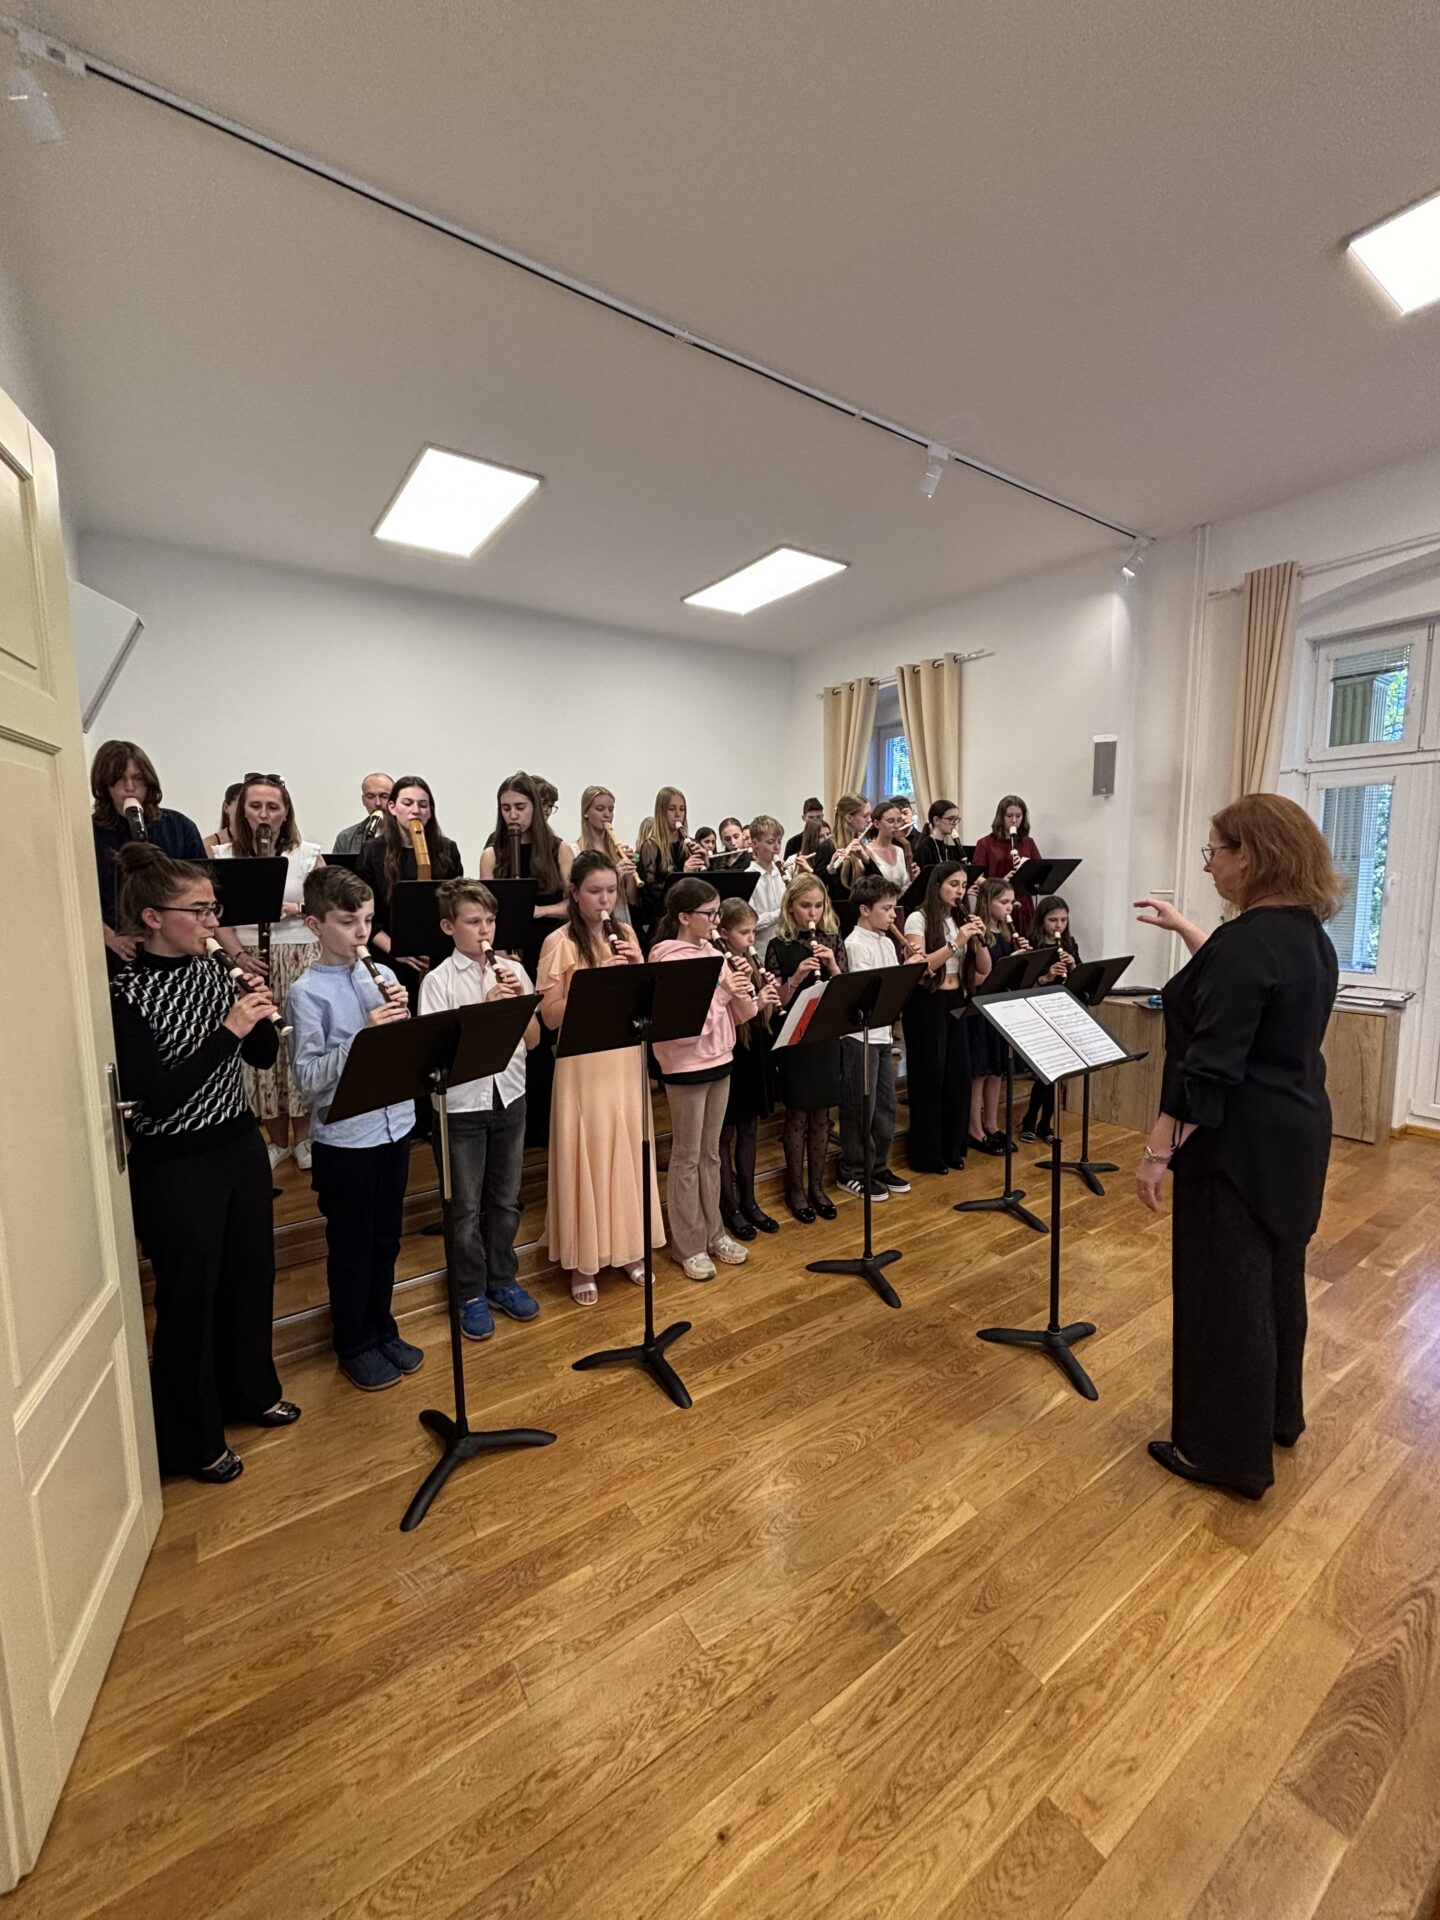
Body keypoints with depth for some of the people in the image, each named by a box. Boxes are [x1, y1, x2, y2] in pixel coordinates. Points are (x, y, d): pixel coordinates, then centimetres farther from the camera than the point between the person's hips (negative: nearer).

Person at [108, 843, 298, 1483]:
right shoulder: (125, 996, -17)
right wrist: (227, 1031, -28)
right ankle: (192, 1440, 33)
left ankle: (250, 1390, 44)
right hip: (173, 1167, -6)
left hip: (239, 1144, 7)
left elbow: (263, 1056, 5)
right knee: (189, 1295, 10)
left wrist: (259, 1016, -14)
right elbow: (156, 1098, -24)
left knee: (251, 1272, 20)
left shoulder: (213, 970, 1)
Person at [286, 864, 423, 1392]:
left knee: (386, 1239, 20)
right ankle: (354, 1345, 34)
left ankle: (381, 1329, 40)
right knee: (351, 1247, 13)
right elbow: (308, 1076, -16)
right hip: (344, 1137, -4)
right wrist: (364, 1034, -26)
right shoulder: (307, 992, -12)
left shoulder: (383, 976, 1)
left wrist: (402, 1018, -13)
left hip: (395, 1125, 5)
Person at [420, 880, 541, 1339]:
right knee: (466, 1208, 10)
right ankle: (471, 1294, 29)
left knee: (505, 1200, 16)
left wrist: (522, 999, -15)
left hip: (509, 1098, 3)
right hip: (461, 1106, -3)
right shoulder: (438, 981, -9)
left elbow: (533, 1040, 2)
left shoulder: (513, 971, 1)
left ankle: (502, 1280, 36)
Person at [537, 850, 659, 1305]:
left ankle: (628, 1248, 31)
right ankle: (583, 1261, 21)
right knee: (585, 1158, 4)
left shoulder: (625, 934, 7)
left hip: (626, 1060, 5)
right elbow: (550, 1016, -13)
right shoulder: (560, 943, -9)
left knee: (629, 1153, 13)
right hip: (582, 1066, -5)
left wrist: (639, 970, -10)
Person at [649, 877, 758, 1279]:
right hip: (686, 1068, -7)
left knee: (710, 1154, 17)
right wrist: (721, 991, -25)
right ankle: (689, 1247, 19)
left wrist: (741, 988, -12)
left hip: (719, 1062, 7)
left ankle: (713, 1233, 31)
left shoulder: (712, 953, 6)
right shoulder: (669, 959, -14)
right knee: (686, 1158, 6)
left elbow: (742, 1014, 7)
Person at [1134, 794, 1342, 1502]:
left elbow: (1209, 1069, -26)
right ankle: (1276, 1415, 42)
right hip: (1293, 1130, 10)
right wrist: (1183, 928, 25)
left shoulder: (1249, 940, -24)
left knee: (1223, 1291, 4)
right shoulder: (1306, 931, 5)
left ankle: (1227, 1453, 21)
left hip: (1239, 1145, -10)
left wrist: (1158, 1152, -21)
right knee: (1272, 1275, 23)